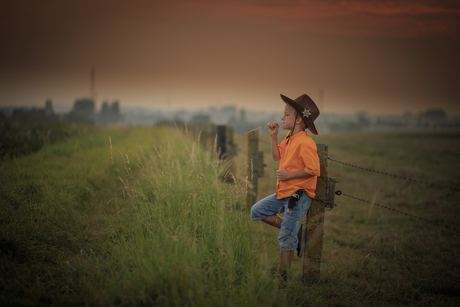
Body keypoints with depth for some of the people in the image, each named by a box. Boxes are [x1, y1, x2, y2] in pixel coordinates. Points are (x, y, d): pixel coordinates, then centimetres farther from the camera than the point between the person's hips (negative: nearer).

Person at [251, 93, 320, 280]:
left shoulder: (305, 143, -20)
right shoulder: (290, 138, 9)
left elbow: (314, 170, -24)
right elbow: (277, 156, 22)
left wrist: (289, 175, -20)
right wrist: (273, 136, 10)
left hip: (298, 196, -10)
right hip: (283, 194, 10)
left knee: (286, 239, -4)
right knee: (257, 211, 12)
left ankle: (283, 276, 7)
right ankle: (295, 231, 11)